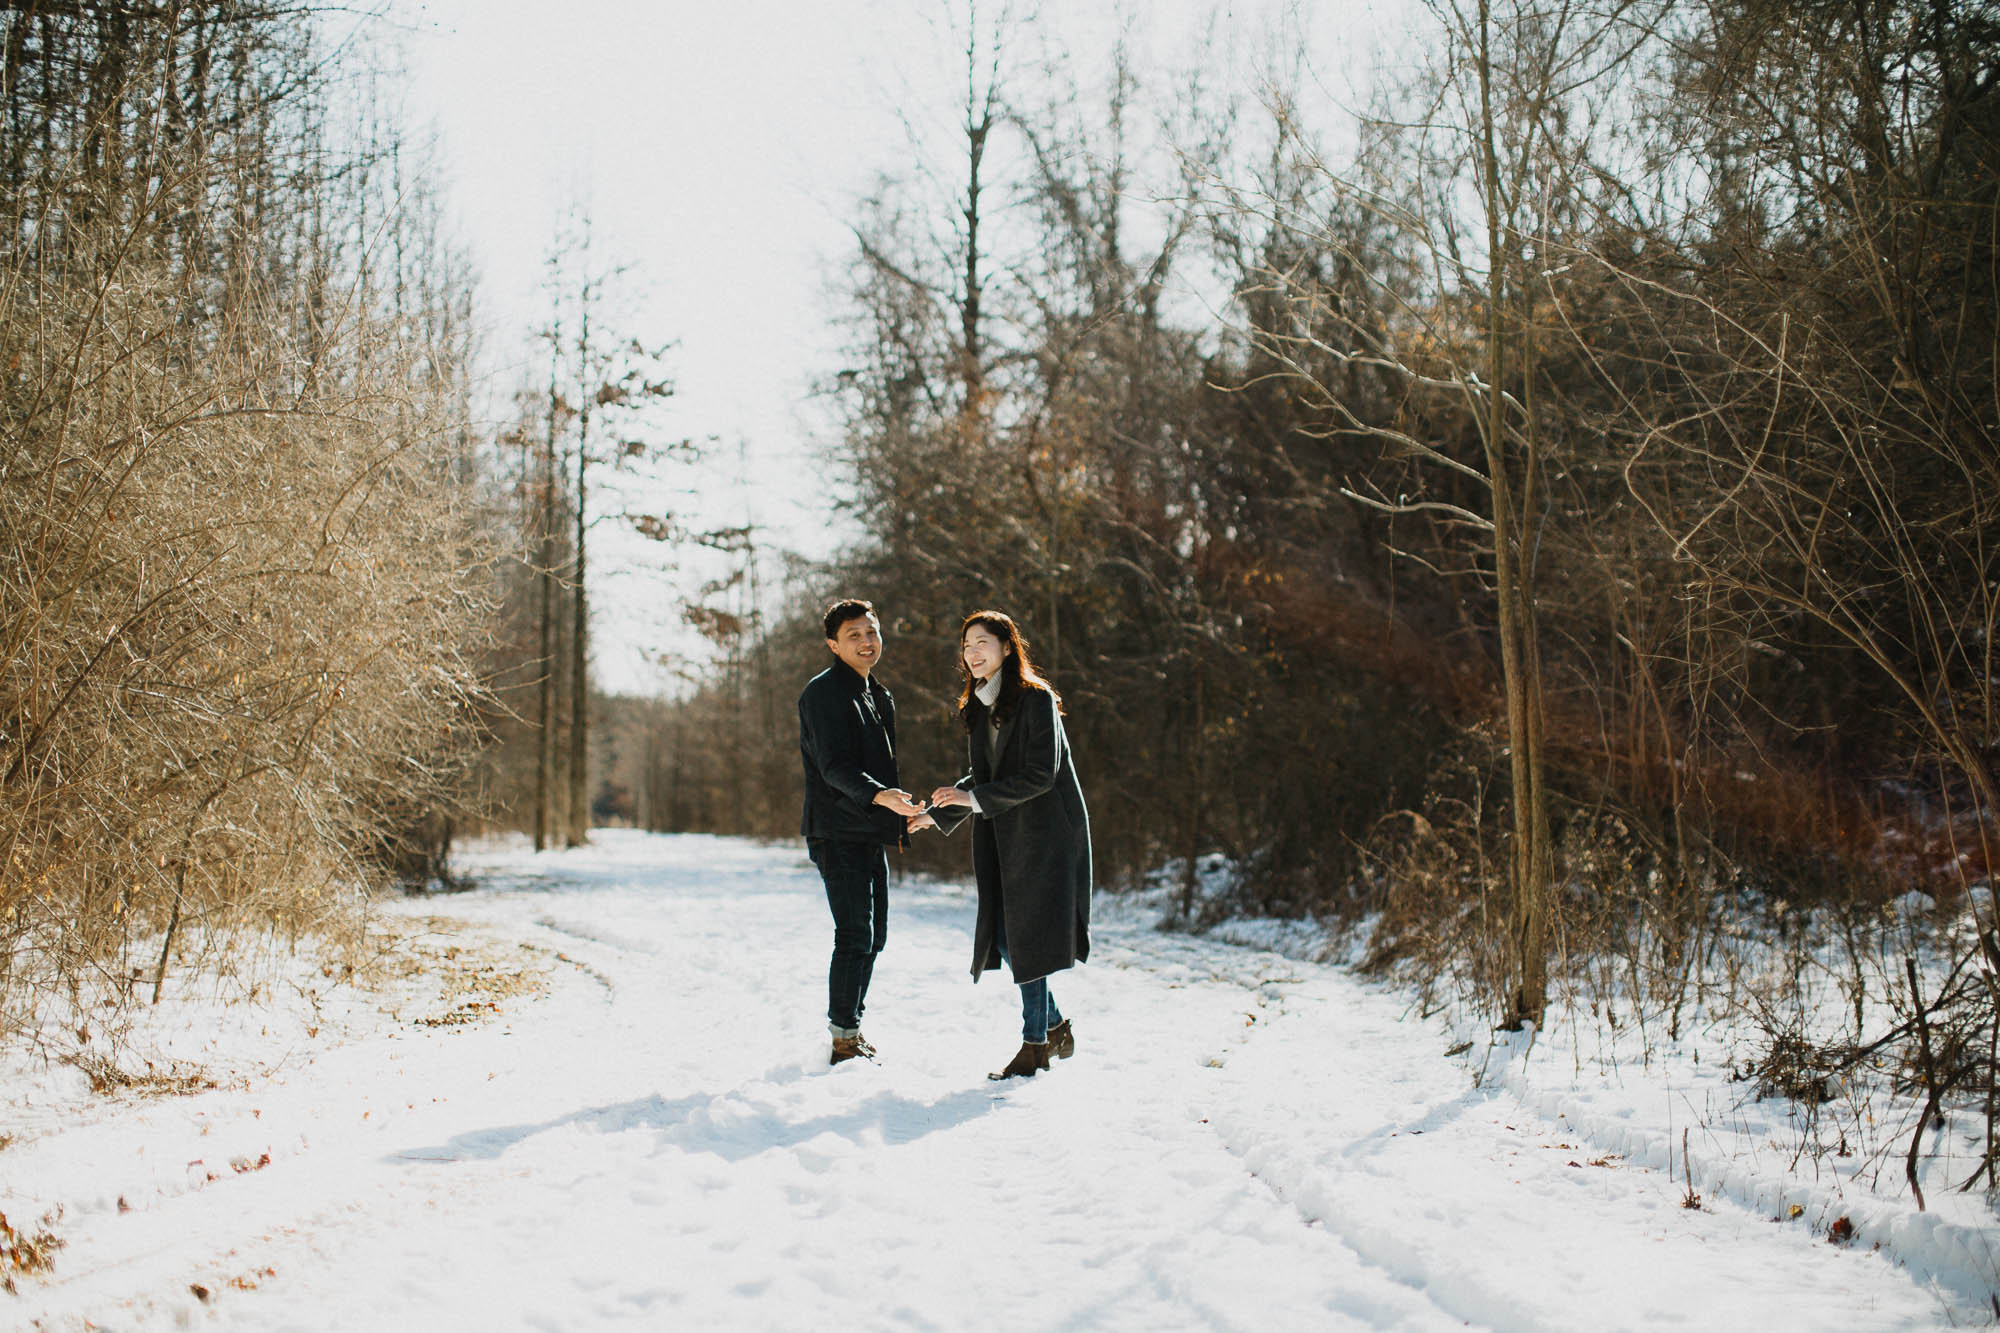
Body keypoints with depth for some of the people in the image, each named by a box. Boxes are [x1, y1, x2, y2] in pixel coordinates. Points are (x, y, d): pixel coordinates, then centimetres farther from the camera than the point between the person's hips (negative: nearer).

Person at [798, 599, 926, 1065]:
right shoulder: (823, 693, -11)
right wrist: (879, 795, -38)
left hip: (871, 834, 9)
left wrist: (902, 812, 21)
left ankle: (852, 1029, 25)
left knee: (872, 937, 13)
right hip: (838, 832, -9)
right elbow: (834, 765, -24)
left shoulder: (877, 695, 18)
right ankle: (844, 1041, -3)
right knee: (855, 936, -11)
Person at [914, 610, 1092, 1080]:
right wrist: (937, 814, 14)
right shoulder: (978, 708, 14)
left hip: (1044, 833, -8)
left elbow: (1040, 774, -17)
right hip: (1002, 836, 8)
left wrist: (973, 798, -19)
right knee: (1005, 936, 5)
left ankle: (1035, 1043, 3)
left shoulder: (1035, 699, -10)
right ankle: (1054, 1026, 21)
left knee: (1028, 934, -6)